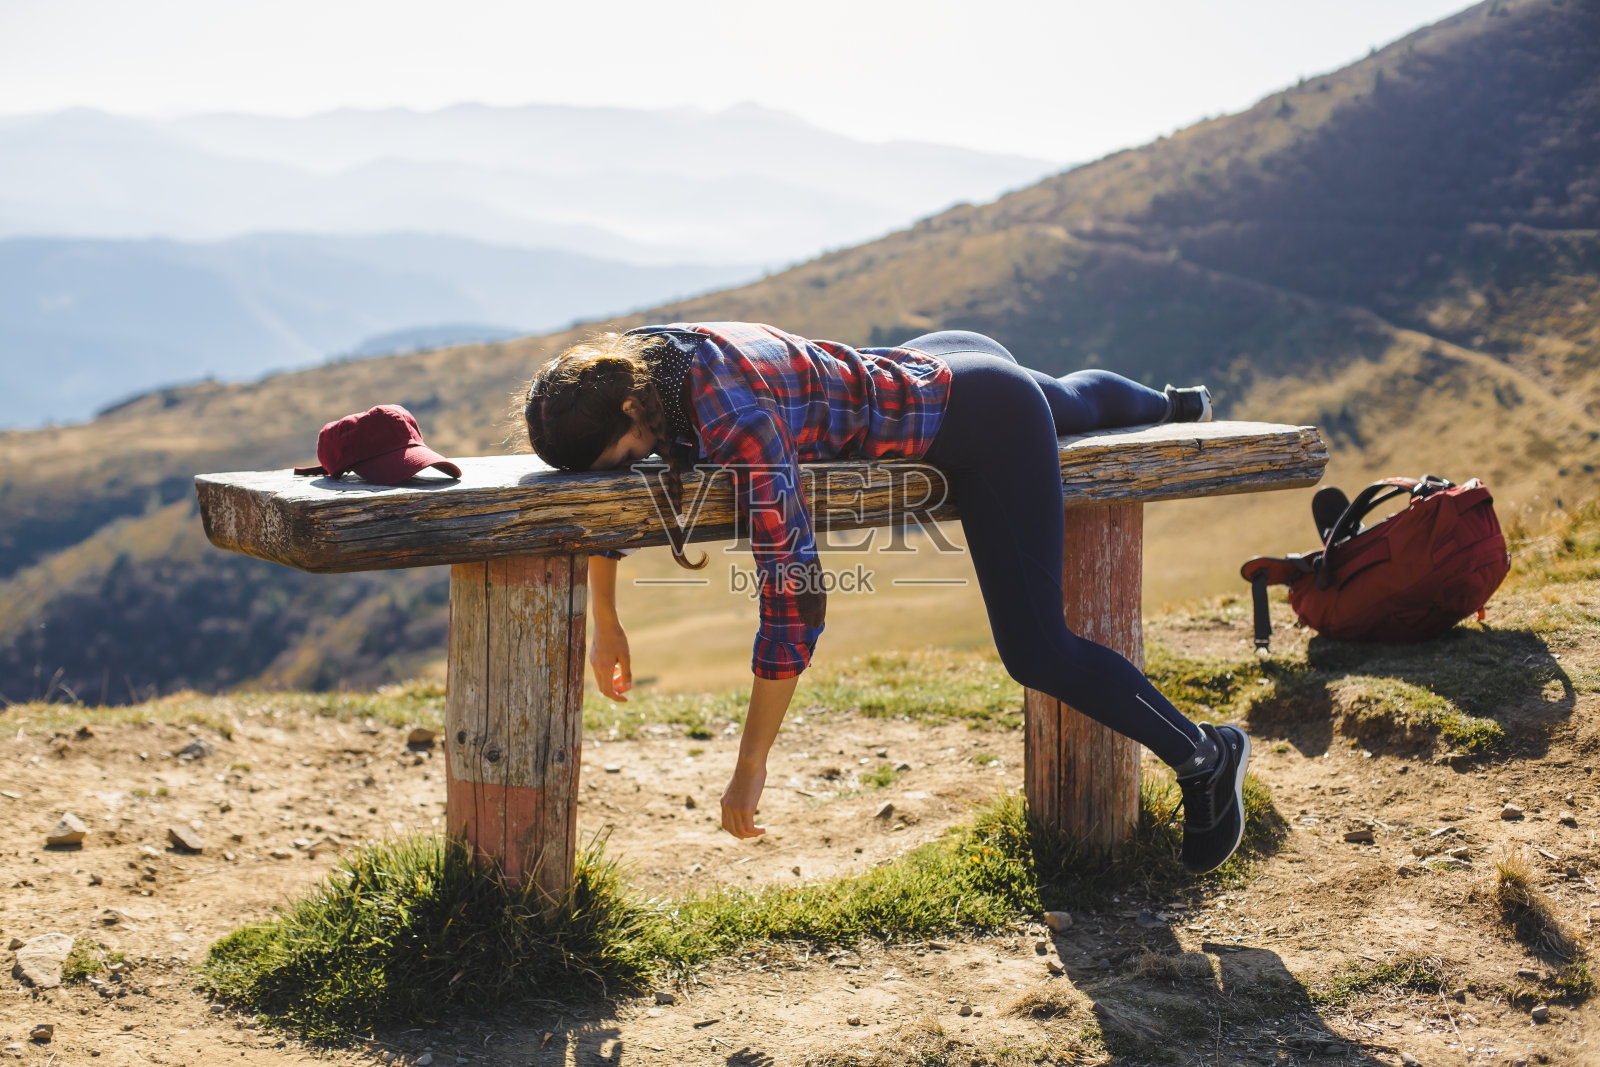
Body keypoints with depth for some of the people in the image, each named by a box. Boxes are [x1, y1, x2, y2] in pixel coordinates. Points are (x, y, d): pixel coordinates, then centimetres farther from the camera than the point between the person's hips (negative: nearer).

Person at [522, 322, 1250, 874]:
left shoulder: (733, 419, -38)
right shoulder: (625, 365, -13)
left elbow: (794, 596, -38)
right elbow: (599, 489, 7)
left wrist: (751, 766, -34)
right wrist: (605, 622, 9)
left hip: (985, 418, -9)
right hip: (936, 368, 9)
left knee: (1035, 650, -7)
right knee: (1074, 400, 40)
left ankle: (1203, 754, 13)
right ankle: (1171, 406, 72)